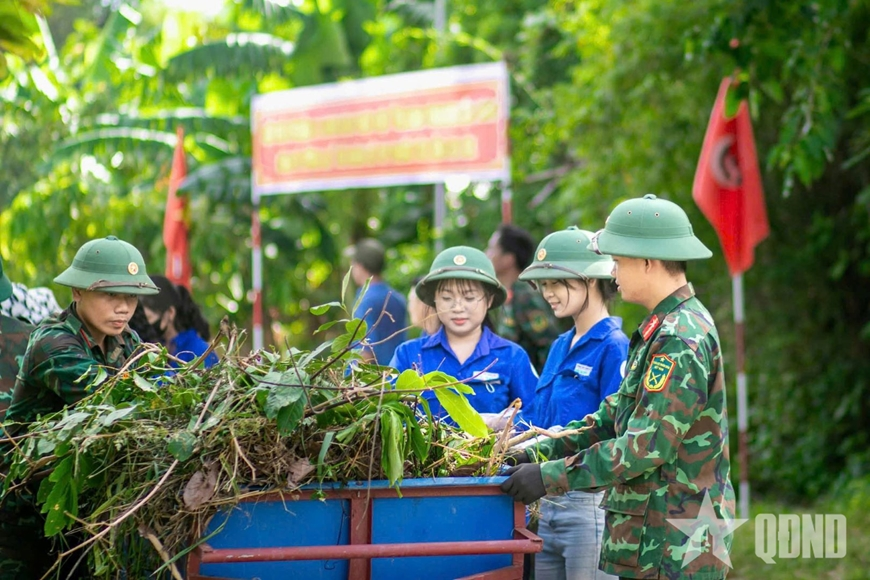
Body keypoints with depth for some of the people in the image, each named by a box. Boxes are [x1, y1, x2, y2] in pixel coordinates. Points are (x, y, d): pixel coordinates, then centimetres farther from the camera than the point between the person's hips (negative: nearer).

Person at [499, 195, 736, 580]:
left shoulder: (681, 342, -18)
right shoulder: (664, 328, 15)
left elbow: (647, 446, -22)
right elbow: (617, 414, 18)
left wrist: (549, 477, -18)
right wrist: (541, 452, 8)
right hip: (647, 542, 10)